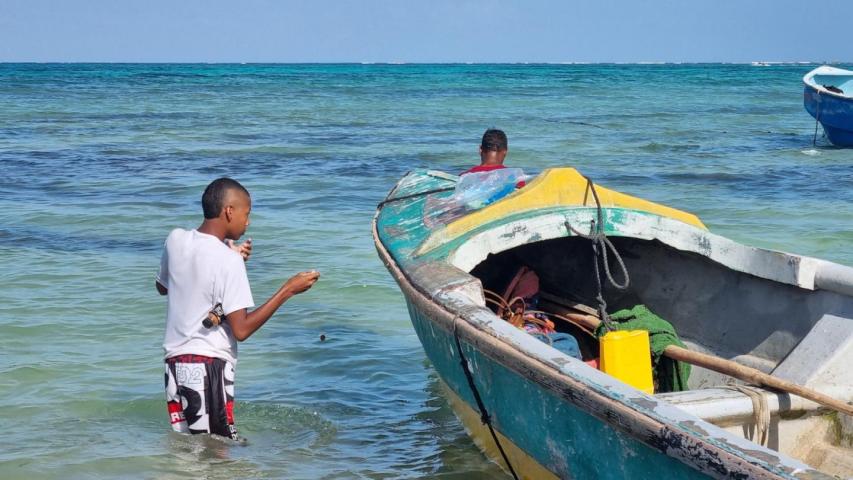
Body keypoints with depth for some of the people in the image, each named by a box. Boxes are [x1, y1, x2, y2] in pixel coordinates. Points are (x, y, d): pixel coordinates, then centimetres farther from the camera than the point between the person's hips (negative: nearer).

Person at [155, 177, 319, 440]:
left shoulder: (175, 239, 5)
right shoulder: (228, 260, -14)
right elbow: (241, 329, -15)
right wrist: (287, 290, -10)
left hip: (175, 361, 7)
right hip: (209, 366, -7)